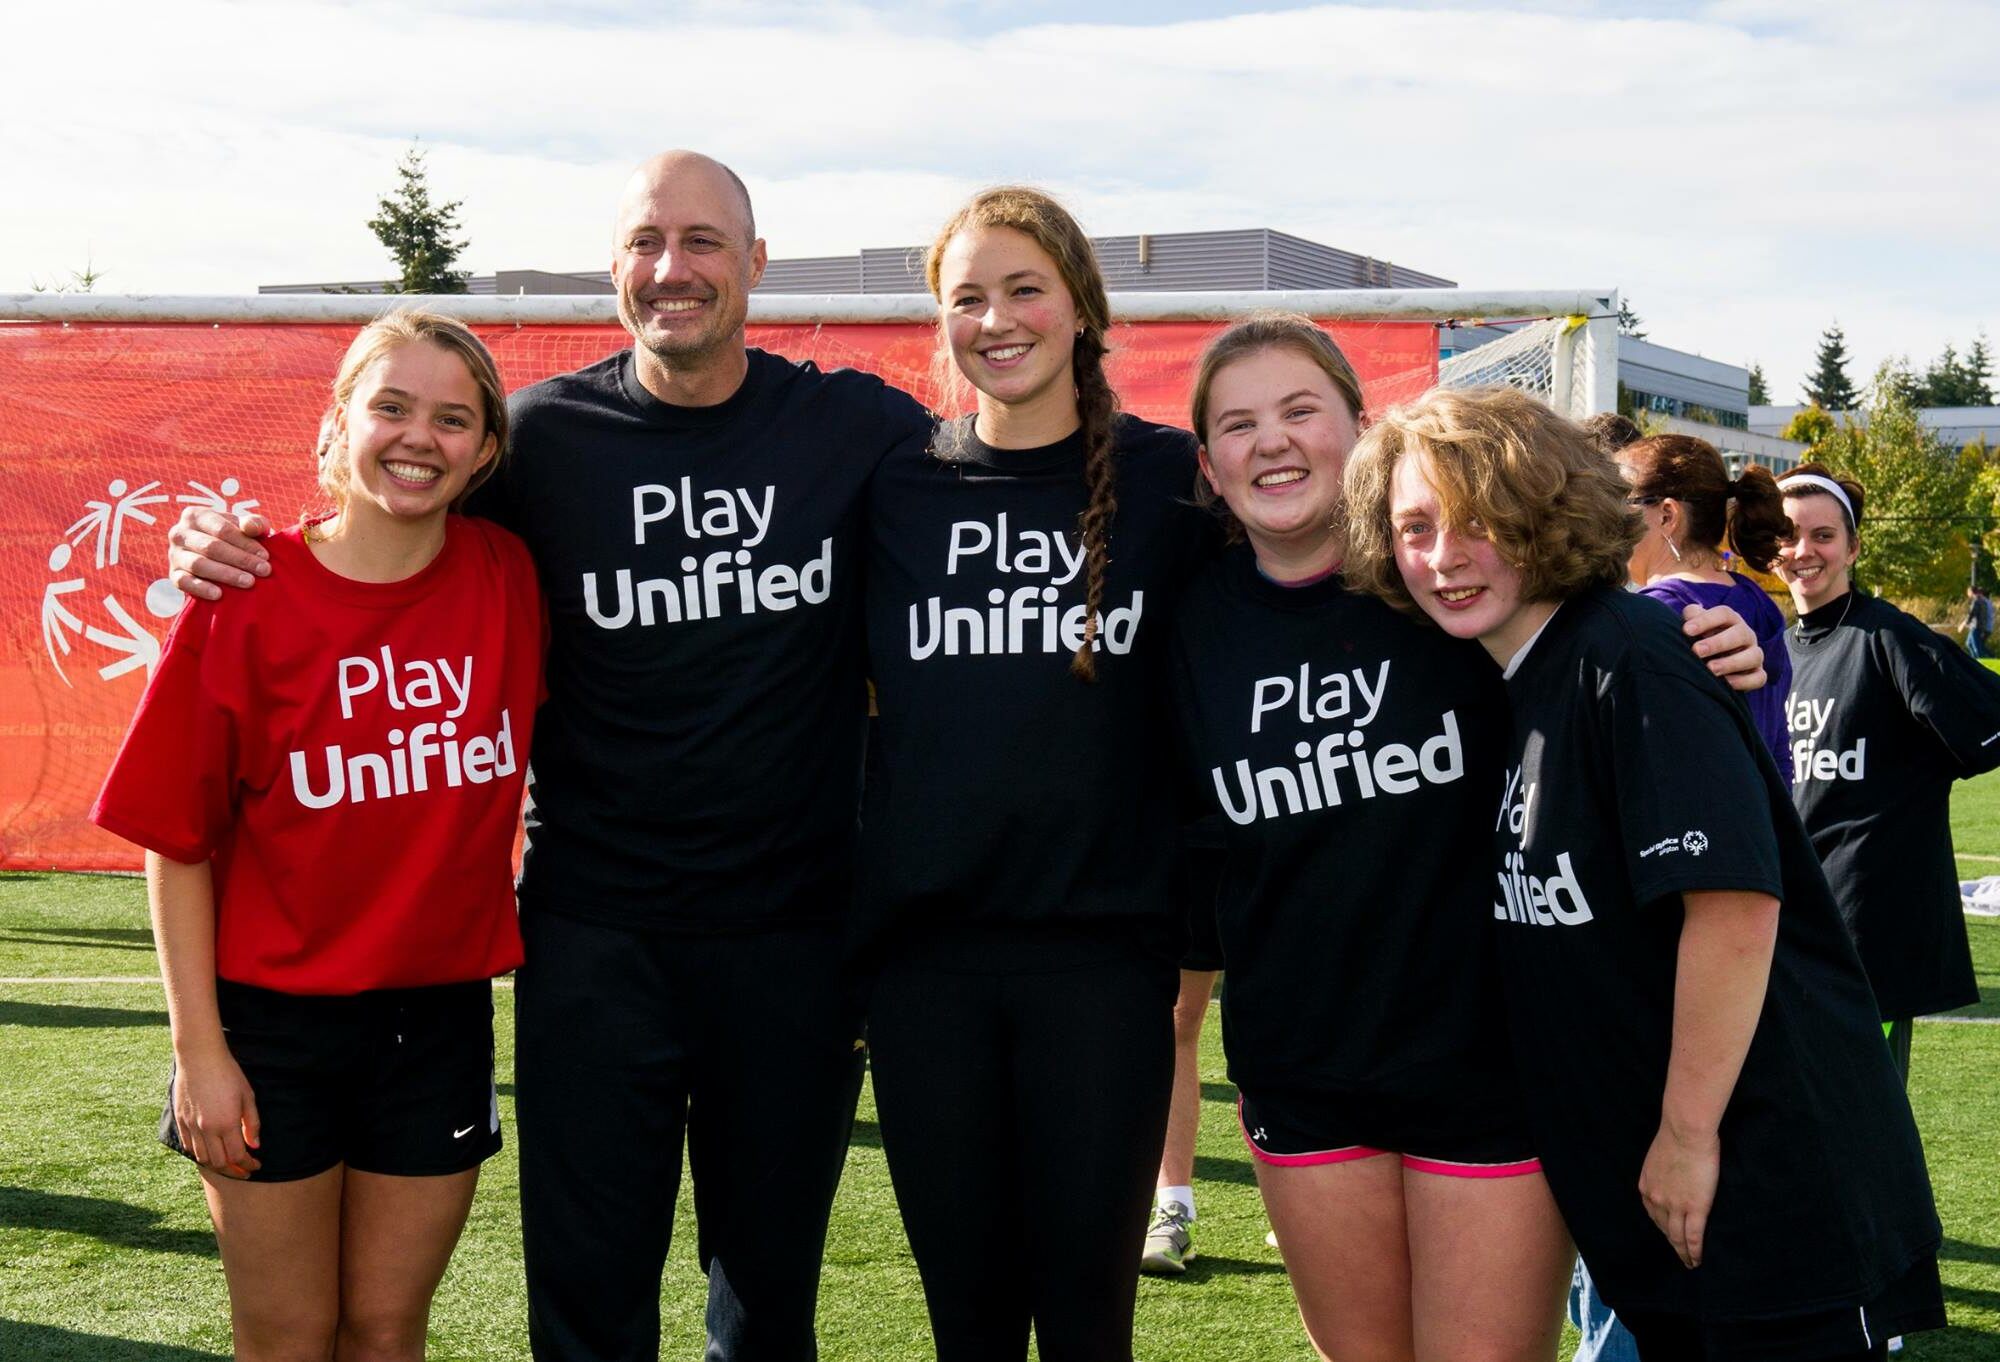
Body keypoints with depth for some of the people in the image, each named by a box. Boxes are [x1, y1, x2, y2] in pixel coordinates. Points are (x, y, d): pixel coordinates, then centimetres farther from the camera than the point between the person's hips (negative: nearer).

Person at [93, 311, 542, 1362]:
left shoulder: (507, 580, -3)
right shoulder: (246, 600, -10)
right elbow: (177, 843, -6)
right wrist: (198, 1047, -8)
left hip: (440, 1017, 2)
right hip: (275, 1019, -2)